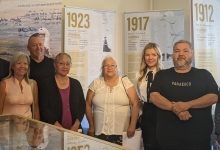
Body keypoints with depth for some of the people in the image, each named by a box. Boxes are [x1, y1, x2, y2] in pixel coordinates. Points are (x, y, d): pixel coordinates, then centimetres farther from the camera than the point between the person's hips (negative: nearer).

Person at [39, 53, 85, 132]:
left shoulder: (76, 84, 8)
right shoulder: (47, 84, -2)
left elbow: (82, 105, 5)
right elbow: (45, 109, -8)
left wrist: (76, 125, -8)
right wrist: (60, 128, -15)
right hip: (53, 130, -3)